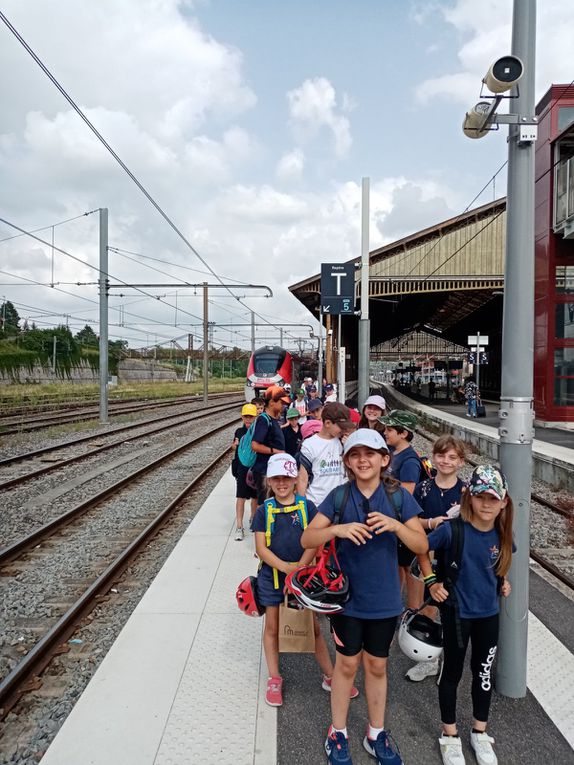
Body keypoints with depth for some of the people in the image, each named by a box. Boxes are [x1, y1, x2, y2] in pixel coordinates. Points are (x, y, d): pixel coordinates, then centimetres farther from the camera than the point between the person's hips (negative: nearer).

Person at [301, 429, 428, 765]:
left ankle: (377, 734, 39)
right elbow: (307, 539, -15)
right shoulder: (339, 496, -11)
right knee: (347, 664, 14)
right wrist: (337, 529, -33)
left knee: (377, 666, 18)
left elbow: (422, 545, -10)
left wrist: (396, 525, -28)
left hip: (384, 599, 1)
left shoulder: (398, 496, -9)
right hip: (347, 596, -1)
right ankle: (338, 733, 36)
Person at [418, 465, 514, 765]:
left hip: (489, 613, 4)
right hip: (456, 612, -4)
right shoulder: (452, 529, -24)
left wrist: (502, 580, 1)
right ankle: (450, 736, 34)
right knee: (452, 672, 13)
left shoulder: (501, 535, -9)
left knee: (483, 672, 19)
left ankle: (480, 733, 41)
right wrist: (431, 582, -12)